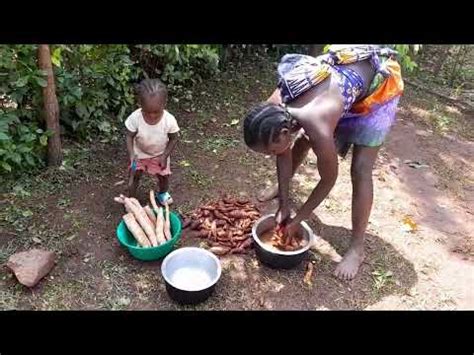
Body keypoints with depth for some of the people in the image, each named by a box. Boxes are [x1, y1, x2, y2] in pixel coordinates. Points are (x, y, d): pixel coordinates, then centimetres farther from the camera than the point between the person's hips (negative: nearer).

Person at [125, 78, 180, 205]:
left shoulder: (169, 120, -32)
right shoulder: (135, 118, -32)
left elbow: (173, 139, -15)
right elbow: (129, 137, -17)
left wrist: (165, 156, -17)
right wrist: (132, 154, -31)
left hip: (160, 155, 1)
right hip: (139, 154, 0)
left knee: (164, 176, 17)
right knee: (134, 177, 10)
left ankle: (162, 193, 50)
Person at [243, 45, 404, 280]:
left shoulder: (318, 127, -40)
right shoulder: (273, 109, -22)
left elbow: (329, 180, -22)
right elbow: (284, 154, -5)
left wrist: (297, 220, -11)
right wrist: (283, 205, -2)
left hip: (379, 83, -6)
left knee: (360, 169, -11)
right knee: (303, 139, 15)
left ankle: (357, 248, 3)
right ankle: (283, 186, 43)